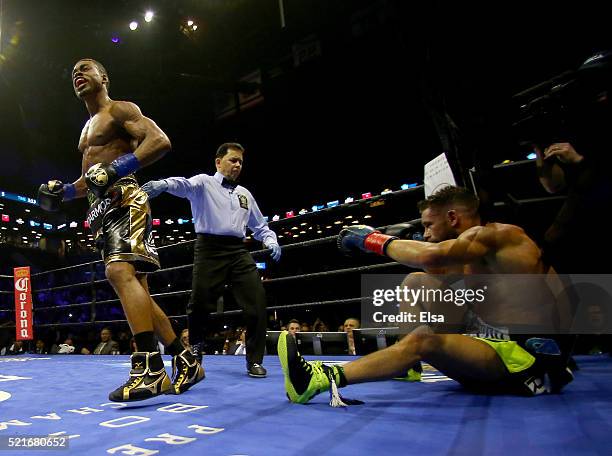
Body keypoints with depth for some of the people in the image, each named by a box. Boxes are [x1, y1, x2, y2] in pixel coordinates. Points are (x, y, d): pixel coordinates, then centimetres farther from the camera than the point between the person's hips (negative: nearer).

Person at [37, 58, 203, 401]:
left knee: (120, 271, -29)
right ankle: (185, 362, 9)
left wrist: (117, 168, -24)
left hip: (124, 199, -9)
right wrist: (61, 192, 16)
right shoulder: (87, 127, 30)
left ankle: (150, 367, -32)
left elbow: (160, 141, -15)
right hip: (102, 209, 10)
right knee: (137, 289, 4)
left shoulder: (120, 109, 3)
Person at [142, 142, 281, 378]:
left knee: (257, 302, -7)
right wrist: (163, 183, -39)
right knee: (200, 305, -5)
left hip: (238, 252, 4)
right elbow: (185, 185, -16)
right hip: (210, 249, -4)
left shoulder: (245, 194, 23)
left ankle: (254, 361, 7)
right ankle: (193, 355, 21)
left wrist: (271, 241, 8)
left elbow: (260, 226, 30)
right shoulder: (204, 182, 7)